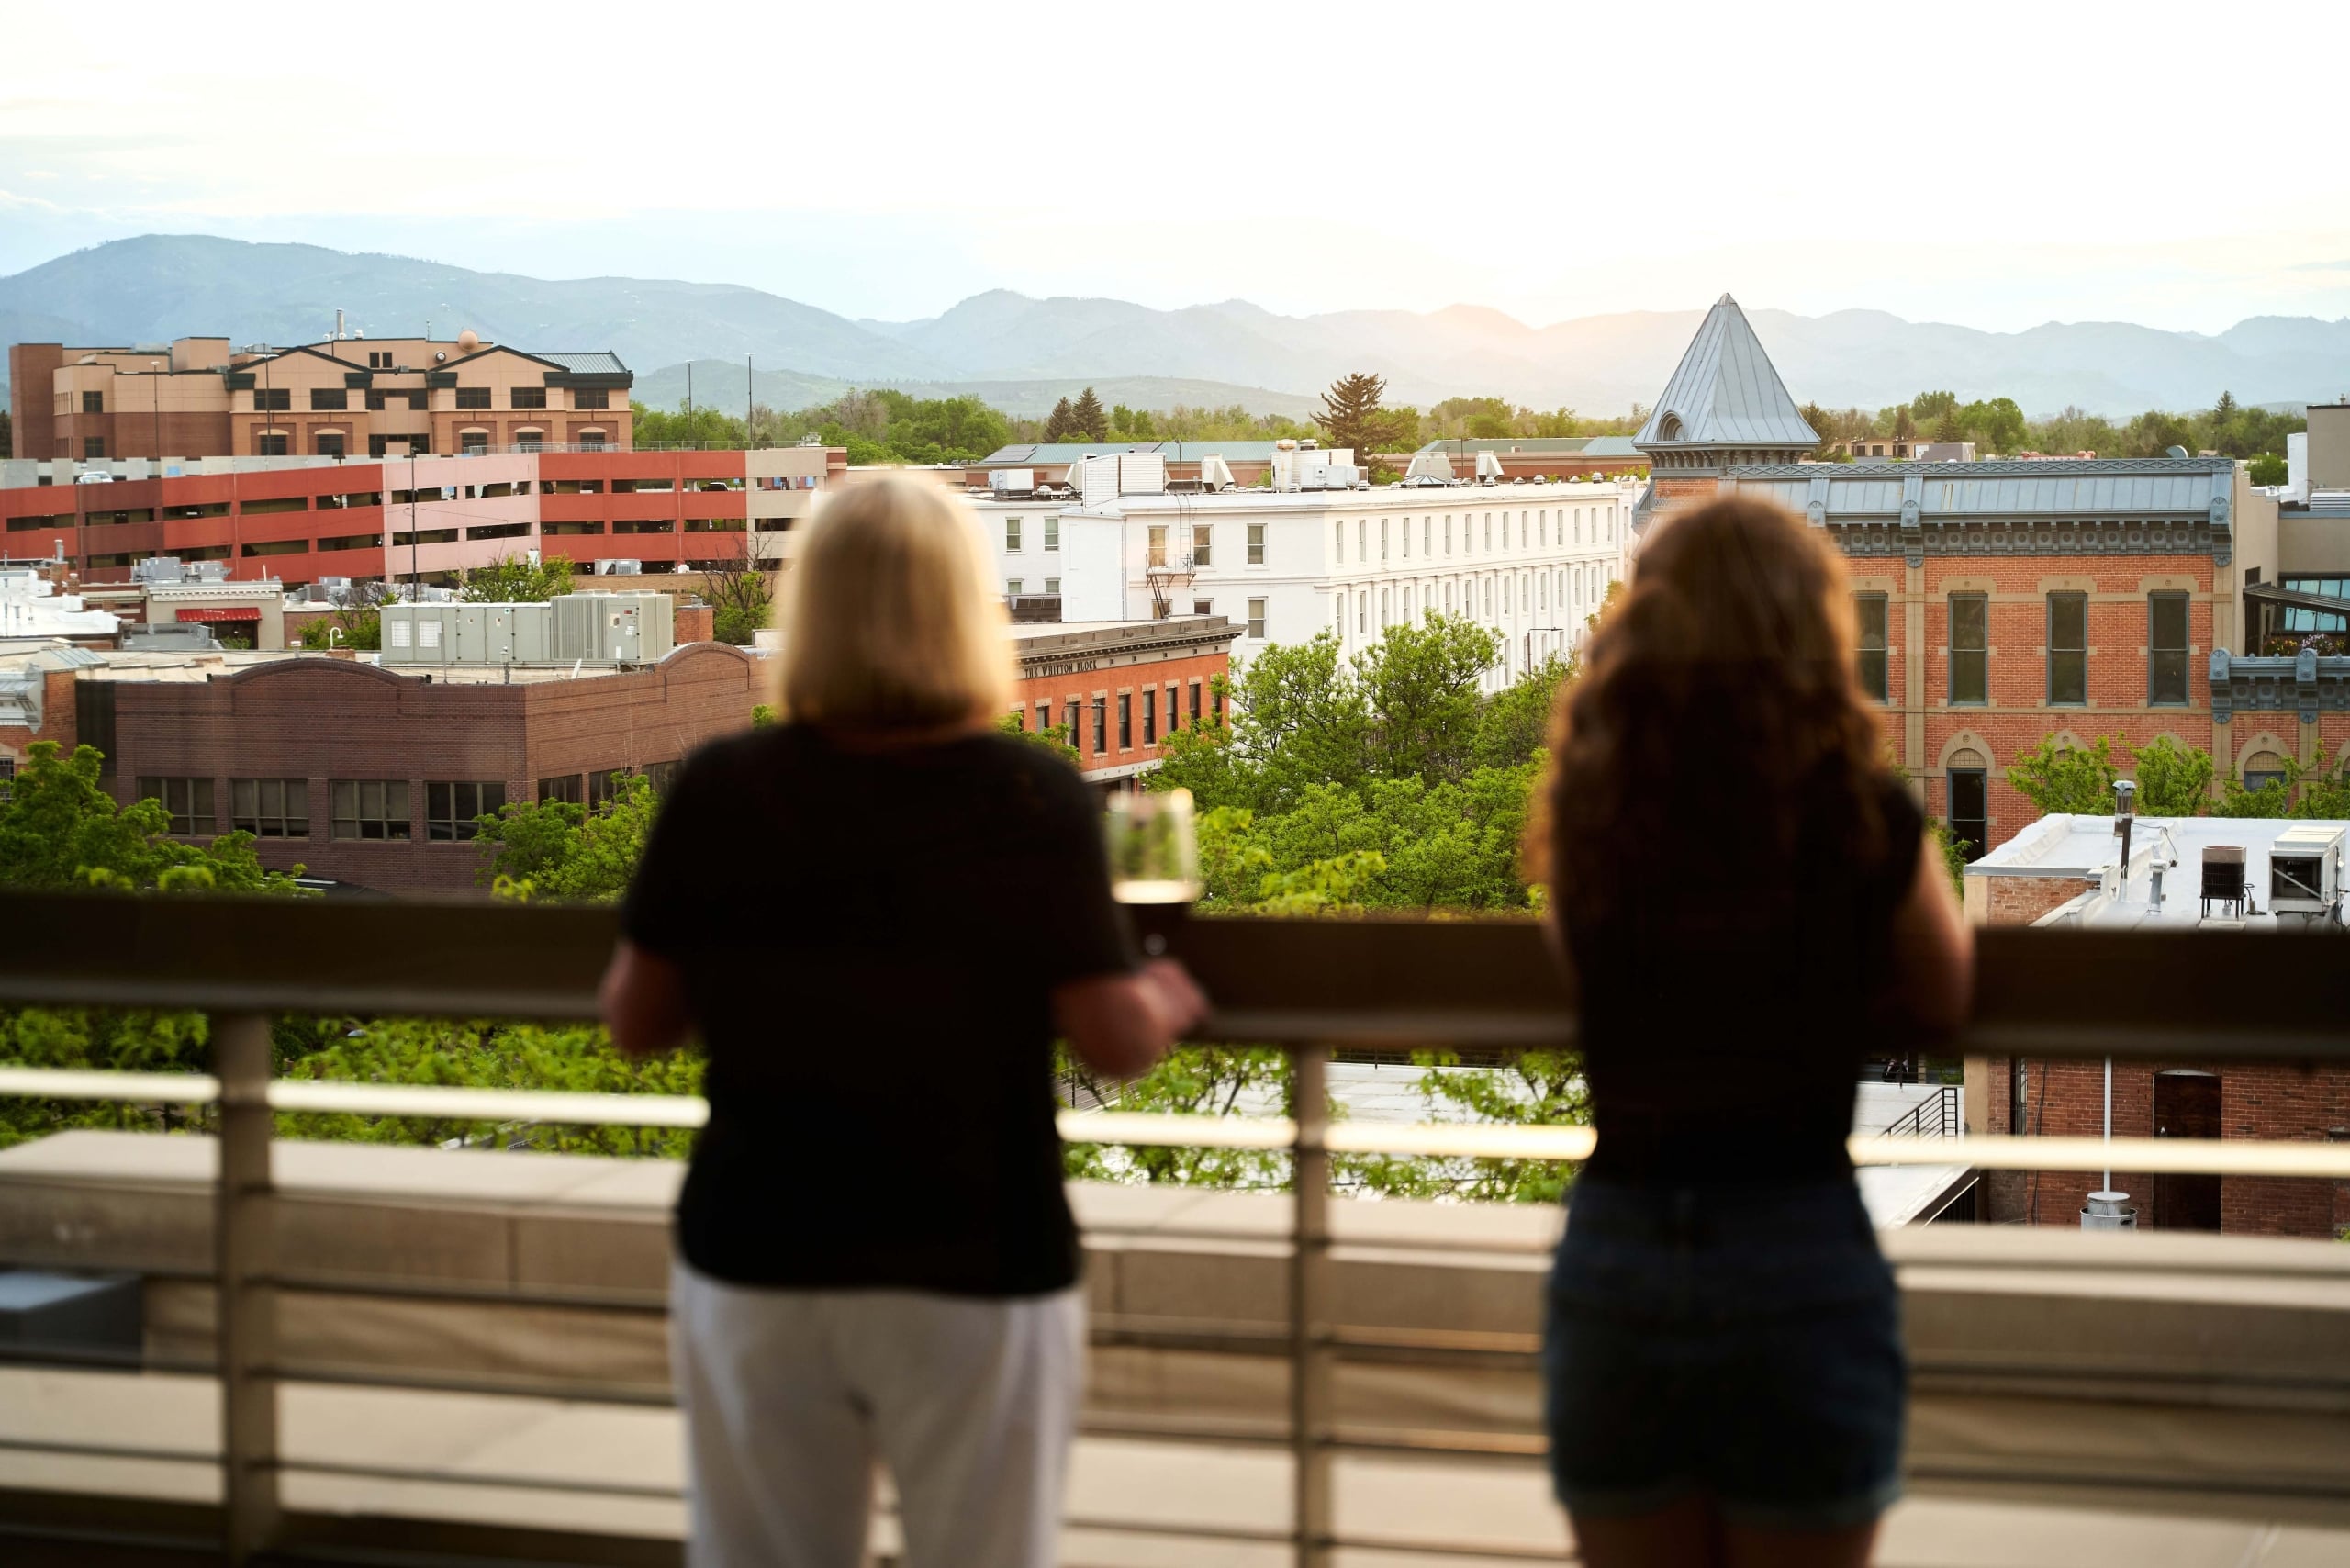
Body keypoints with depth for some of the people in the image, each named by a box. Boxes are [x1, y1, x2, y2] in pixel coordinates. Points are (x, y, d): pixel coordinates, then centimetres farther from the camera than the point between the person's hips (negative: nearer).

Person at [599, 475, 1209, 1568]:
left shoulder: (718, 790, -5)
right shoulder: (1033, 800, -11)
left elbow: (634, 1020, 2)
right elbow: (1113, 1038, -11)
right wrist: (1169, 1003, 10)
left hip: (756, 1260, 2)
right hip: (972, 1270, -2)